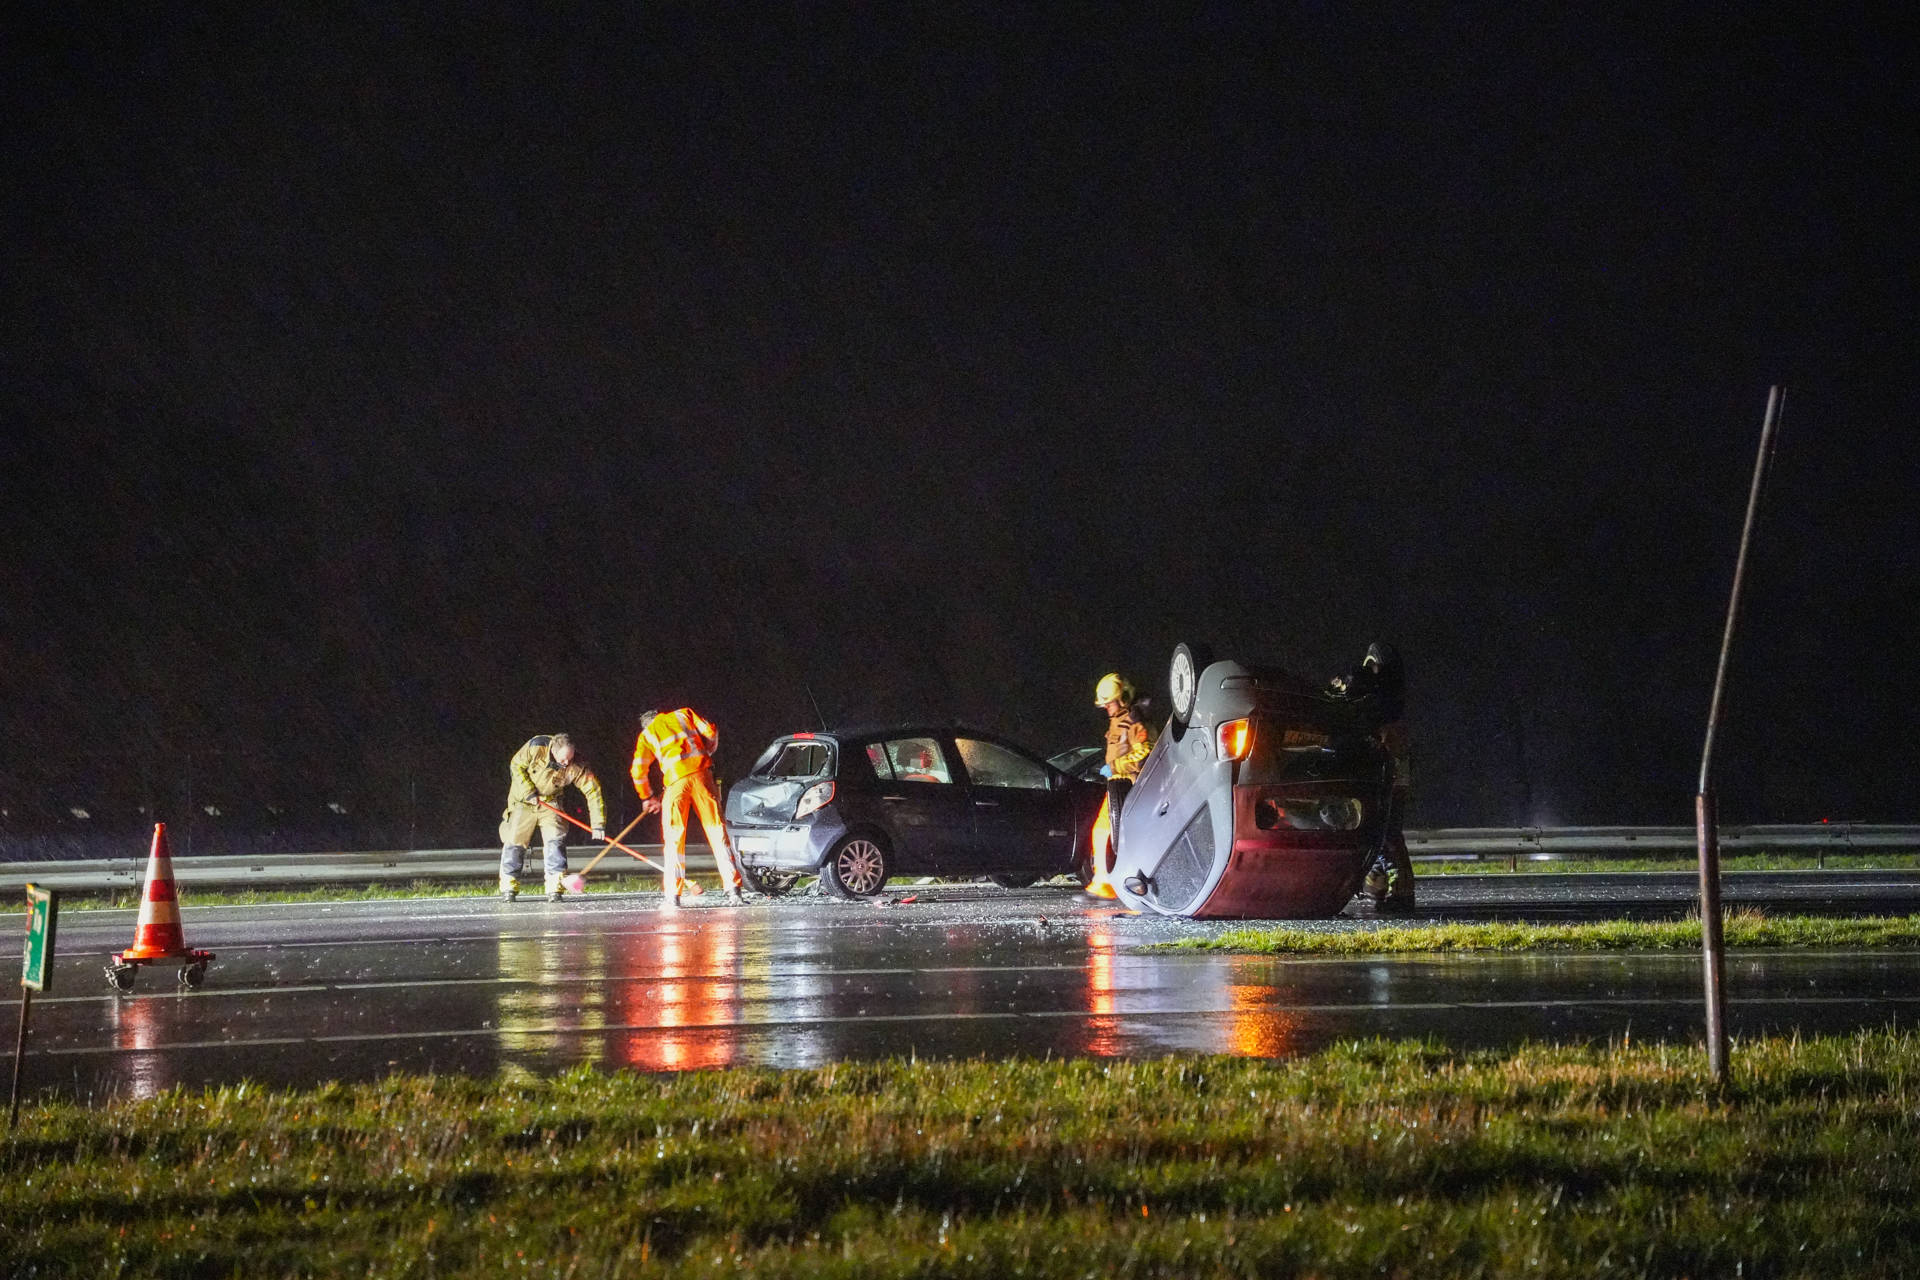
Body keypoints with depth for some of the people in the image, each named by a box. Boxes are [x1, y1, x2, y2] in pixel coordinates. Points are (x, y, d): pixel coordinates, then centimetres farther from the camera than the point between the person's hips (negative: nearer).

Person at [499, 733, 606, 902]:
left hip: (550, 801, 1)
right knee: (514, 841, -5)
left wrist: (598, 825, -28)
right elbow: (516, 766, -13)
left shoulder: (575, 767, -25)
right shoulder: (536, 747, -28)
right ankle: (508, 887, 7)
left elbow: (593, 791, -23)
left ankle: (555, 888, -11)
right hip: (523, 799, -1)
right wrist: (529, 792, -20)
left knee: (556, 840, -14)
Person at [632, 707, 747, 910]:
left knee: (674, 838, 6)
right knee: (716, 829, 2)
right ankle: (733, 890, -4)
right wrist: (707, 755, 26)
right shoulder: (683, 714, 22)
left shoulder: (646, 735, 19)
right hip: (701, 773, 1)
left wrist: (648, 798, 28)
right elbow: (711, 732, 8)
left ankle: (672, 895, 1)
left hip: (675, 779, -1)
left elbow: (638, 770, 14)